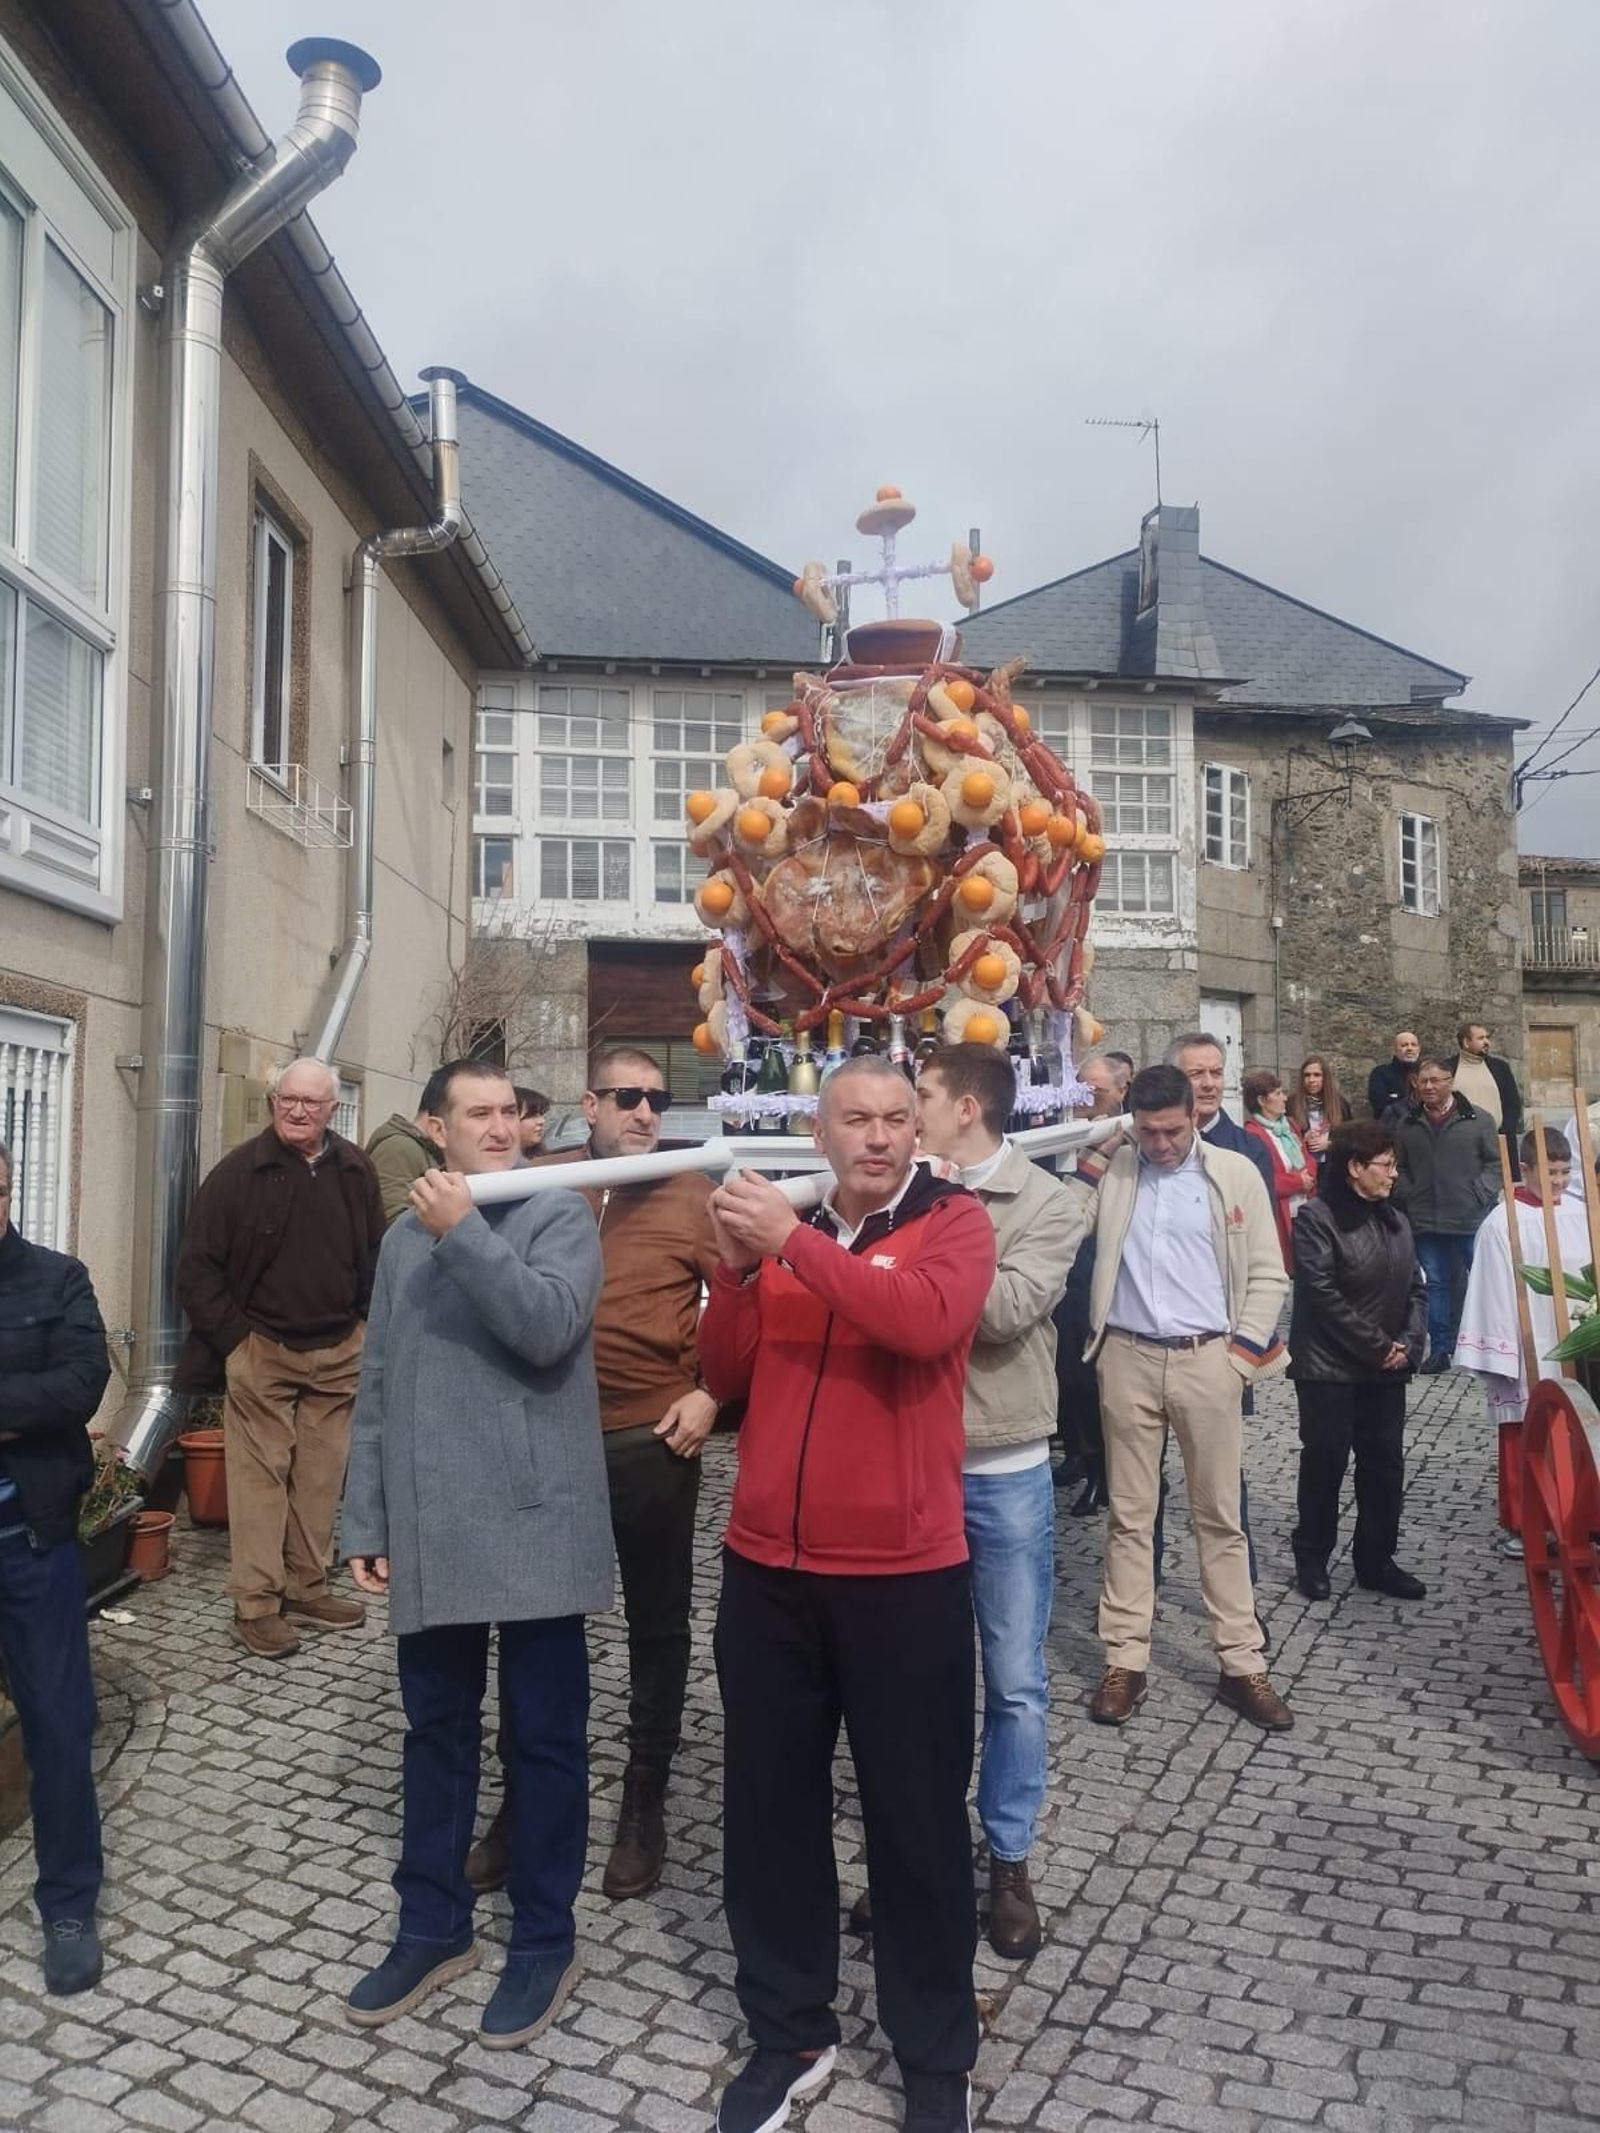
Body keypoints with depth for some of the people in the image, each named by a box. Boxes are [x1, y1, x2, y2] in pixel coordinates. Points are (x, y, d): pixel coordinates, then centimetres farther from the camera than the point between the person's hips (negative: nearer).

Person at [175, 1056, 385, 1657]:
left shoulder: (354, 1172, 4)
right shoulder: (240, 1171, -7)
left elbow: (376, 1258, 13)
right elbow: (197, 1265, -5)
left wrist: (367, 1326, 5)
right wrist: (232, 1336, -10)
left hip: (339, 1353, 4)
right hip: (261, 1351, -3)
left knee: (321, 1477, 10)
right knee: (260, 1477, -1)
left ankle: (307, 1590, 22)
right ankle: (256, 1605, 7)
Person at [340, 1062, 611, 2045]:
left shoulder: (560, 1215, -3)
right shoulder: (406, 1238, 11)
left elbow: (549, 1327, -22)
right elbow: (379, 1391, 13)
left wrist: (468, 1231, -21)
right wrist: (367, 1521, 11)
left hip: (534, 1524, -4)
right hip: (431, 1532, 5)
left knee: (545, 1737, 8)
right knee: (436, 1731, 16)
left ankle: (545, 1939, 23)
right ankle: (434, 1925, 33)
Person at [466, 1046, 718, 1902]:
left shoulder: (692, 1196, -4)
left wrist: (712, 1394, -10)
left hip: (652, 1440, -2)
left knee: (657, 1625, 12)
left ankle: (644, 1802, 30)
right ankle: (524, 1796, 31)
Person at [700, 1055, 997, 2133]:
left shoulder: (955, 1220, -5)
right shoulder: (784, 1225, 9)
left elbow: (927, 1319, -26)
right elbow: (729, 1377, 5)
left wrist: (793, 1243, -26)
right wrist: (740, 1268, -11)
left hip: (903, 1573, -4)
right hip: (767, 1567, 5)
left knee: (916, 1817, 10)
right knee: (769, 1805, 15)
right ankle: (791, 2032, 35)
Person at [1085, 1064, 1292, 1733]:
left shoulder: (1235, 1173, 1)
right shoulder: (1112, 1171, 5)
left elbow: (1267, 1274, 3)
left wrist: (1243, 1351, -3)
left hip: (1207, 1358, -1)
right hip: (1128, 1358, 1)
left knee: (1219, 1516, 7)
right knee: (1129, 1515, 7)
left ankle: (1242, 1665, 16)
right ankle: (1126, 1660, 14)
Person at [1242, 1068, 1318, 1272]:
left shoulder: (1288, 1125, 14)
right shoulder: (1252, 1135, -15)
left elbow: (1309, 1163, 18)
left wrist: (1308, 1177, -5)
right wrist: (1299, 1181, -8)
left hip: (1303, 1212, 8)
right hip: (1279, 1217, -8)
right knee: (1284, 1268, -4)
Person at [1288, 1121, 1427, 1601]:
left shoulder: (1395, 1220, 11)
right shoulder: (1316, 1217, -11)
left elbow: (1416, 1288, 12)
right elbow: (1322, 1294, -17)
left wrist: (1408, 1342, -5)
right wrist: (1377, 1346, -15)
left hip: (1387, 1367, 6)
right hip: (1328, 1366, -6)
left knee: (1385, 1463, 9)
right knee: (1325, 1462, 1)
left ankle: (1376, 1561, 21)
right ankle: (1312, 1557, 17)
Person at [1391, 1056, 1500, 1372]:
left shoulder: (1475, 1119, -1)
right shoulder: (1406, 1123, 7)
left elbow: (1496, 1161, 0)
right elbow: (1398, 1166, 15)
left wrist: (1481, 1195, -9)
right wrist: (1407, 1194, 2)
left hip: (1470, 1219, -2)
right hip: (1425, 1221, 3)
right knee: (1436, 1284, 9)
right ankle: (1440, 1349, 16)